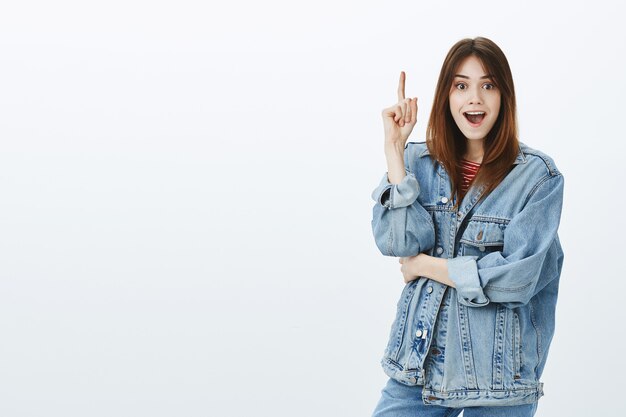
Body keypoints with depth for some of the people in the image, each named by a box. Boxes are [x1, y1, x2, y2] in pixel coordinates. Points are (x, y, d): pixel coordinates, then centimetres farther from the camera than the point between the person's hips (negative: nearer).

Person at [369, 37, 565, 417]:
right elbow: (397, 242, -11)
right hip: (419, 363, 3)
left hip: (497, 374, -2)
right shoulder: (420, 162, 3)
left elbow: (517, 277, -15)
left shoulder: (537, 175, -7)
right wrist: (395, 147, -12)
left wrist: (423, 265, -7)